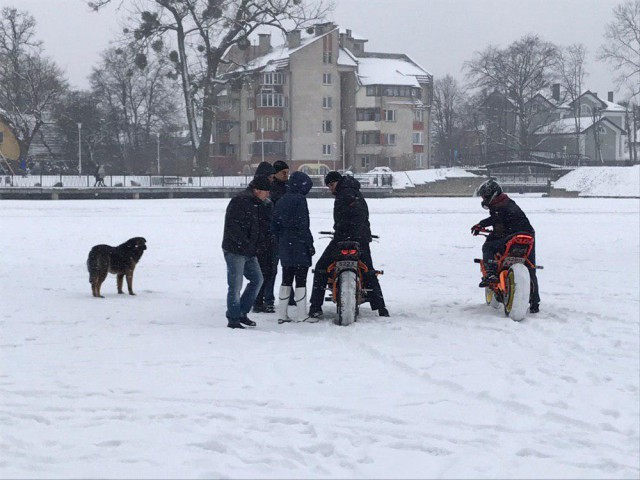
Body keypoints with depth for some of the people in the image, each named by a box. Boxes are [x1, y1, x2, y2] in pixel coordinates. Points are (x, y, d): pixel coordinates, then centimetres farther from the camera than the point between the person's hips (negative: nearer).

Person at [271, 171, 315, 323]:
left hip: (284, 247, 7)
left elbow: (274, 226, 14)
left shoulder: (281, 201, 12)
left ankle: (281, 314, 12)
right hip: (299, 247, -7)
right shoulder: (299, 199, -12)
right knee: (301, 281, -3)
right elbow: (302, 225, -17)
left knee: (286, 280, 12)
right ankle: (301, 316, -1)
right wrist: (310, 244, -12)